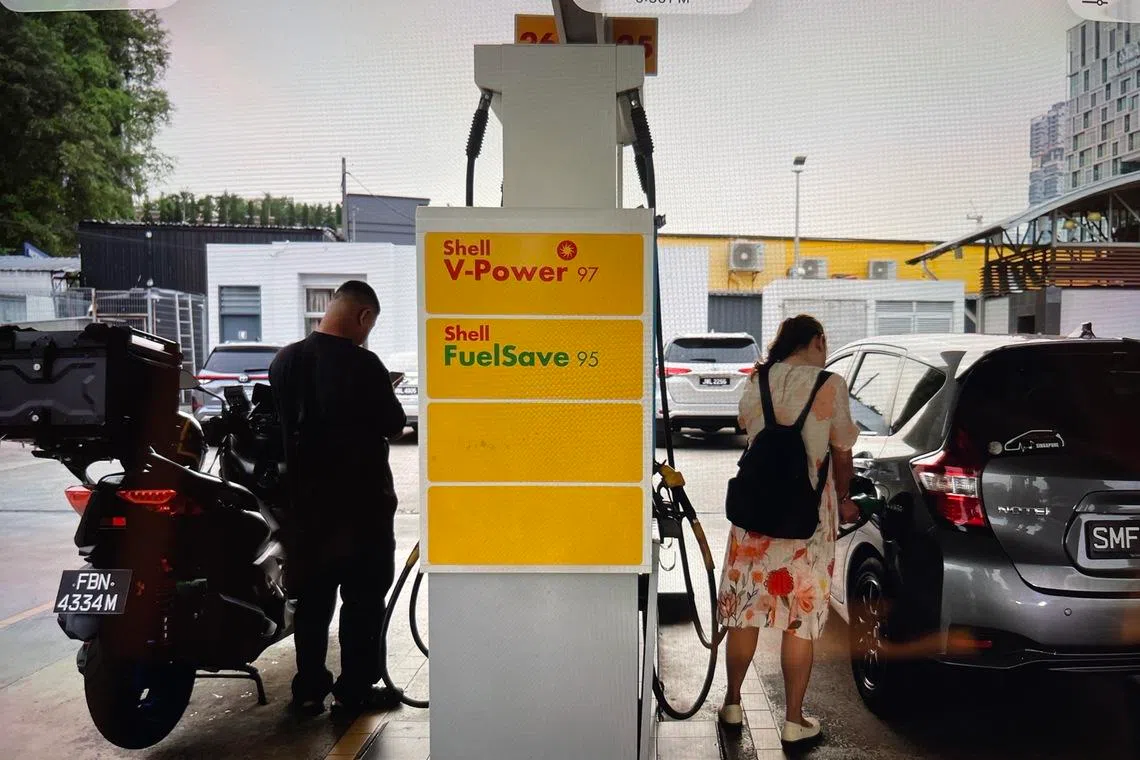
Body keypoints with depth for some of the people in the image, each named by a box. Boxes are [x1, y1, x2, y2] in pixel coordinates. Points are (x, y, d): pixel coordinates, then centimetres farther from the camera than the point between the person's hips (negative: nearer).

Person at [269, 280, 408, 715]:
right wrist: (382, 419, 8)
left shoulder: (284, 360, 1)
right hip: (361, 499, -6)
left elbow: (283, 420, 11)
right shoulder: (362, 364, -19)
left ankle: (308, 688, 22)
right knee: (364, 597, 8)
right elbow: (394, 426, -12)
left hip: (306, 499, 6)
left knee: (312, 597, 15)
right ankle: (356, 688, 16)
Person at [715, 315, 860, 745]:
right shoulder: (830, 385, -7)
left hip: (755, 510, 3)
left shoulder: (756, 383, 2)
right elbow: (842, 454, 0)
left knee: (744, 611, 15)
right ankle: (794, 721, 18)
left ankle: (732, 703, 29)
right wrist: (842, 501, 17)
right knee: (801, 620, 8)